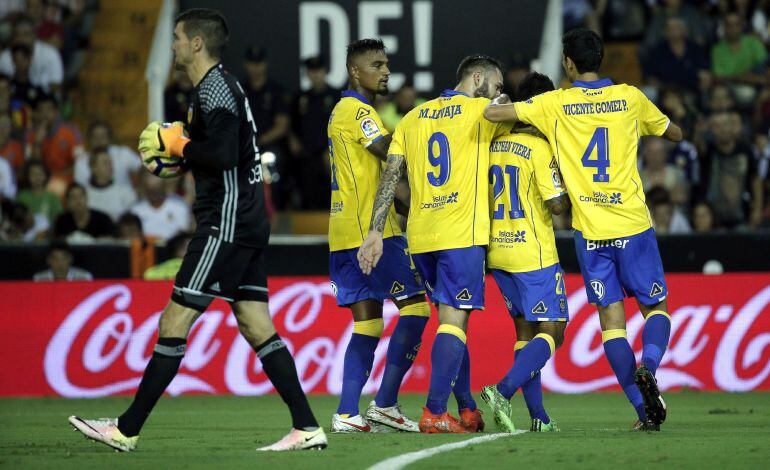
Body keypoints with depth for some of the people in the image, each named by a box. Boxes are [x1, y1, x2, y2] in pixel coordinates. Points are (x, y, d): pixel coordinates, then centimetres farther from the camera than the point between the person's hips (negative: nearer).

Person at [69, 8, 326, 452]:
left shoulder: (214, 88, -12)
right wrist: (175, 143, 12)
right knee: (257, 327, 7)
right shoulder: (224, 85, 19)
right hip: (248, 225, 10)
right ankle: (307, 428, 1)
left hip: (226, 224, -10)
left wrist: (174, 144, -12)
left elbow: (223, 153, -24)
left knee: (174, 324, -7)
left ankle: (127, 429, -4)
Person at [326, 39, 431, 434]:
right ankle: (385, 404, -9)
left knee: (368, 323, 7)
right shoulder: (358, 110, -9)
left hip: (345, 235, 10)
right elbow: (394, 154, -19)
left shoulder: (343, 110, 22)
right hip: (370, 229, -10)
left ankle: (347, 413, -2)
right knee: (415, 305, -7)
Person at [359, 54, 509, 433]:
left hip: (420, 237, 6)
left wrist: (376, 231, 6)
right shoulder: (481, 110, 1)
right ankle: (435, 412, -16)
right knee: (454, 320, -8)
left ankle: (467, 410, 19)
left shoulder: (412, 118, 16)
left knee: (451, 317, 15)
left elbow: (390, 176, 9)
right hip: (462, 233, -6)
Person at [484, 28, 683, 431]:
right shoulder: (629, 98, 2)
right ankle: (648, 366, -20)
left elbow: (492, 114, -8)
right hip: (633, 225, 0)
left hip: (590, 231, 0)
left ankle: (645, 410, -5)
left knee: (611, 319, 4)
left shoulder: (555, 104, -2)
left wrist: (501, 101, 14)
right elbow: (674, 133, 18)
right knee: (655, 307, 11)